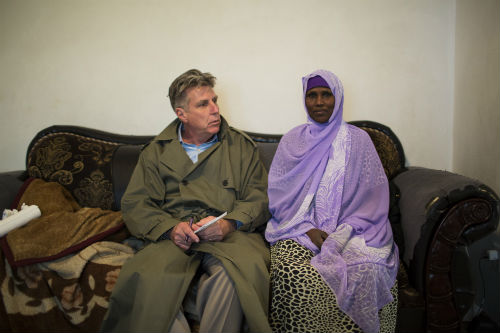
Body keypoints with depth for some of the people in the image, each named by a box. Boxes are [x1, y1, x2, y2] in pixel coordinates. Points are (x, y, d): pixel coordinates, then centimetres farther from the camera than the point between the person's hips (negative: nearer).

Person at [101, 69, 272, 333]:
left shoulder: (241, 146, 15)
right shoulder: (157, 151, 16)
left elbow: (259, 198, 9)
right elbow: (135, 204, 9)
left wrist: (229, 224, -11)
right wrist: (170, 228, -10)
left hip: (229, 235, 0)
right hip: (174, 238, 1)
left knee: (233, 274, -35)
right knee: (146, 279, -31)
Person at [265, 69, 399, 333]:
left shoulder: (357, 139, 11)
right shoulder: (292, 141, 14)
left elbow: (374, 195, 3)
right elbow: (278, 195, 6)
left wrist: (344, 233, -12)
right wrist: (307, 229, -10)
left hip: (350, 230, 0)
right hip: (300, 229, 1)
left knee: (370, 272, -31)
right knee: (291, 276, -31)